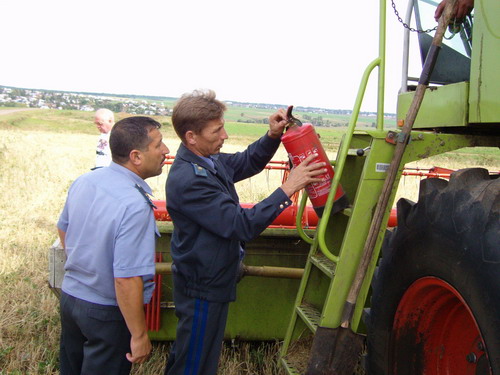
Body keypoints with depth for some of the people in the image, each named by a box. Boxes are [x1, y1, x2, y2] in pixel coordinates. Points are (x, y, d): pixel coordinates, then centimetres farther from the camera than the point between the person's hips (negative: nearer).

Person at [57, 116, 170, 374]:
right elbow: (126, 279, -30)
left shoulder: (83, 182, -6)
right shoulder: (135, 207, -30)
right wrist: (139, 336, -19)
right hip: (106, 314, -6)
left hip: (69, 296, 7)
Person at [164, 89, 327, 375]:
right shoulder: (189, 180, -30)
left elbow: (248, 162, 16)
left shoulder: (209, 161, -1)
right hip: (204, 288, -9)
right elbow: (243, 225, -30)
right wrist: (287, 189, -29)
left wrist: (273, 136, -4)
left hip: (210, 279, 9)